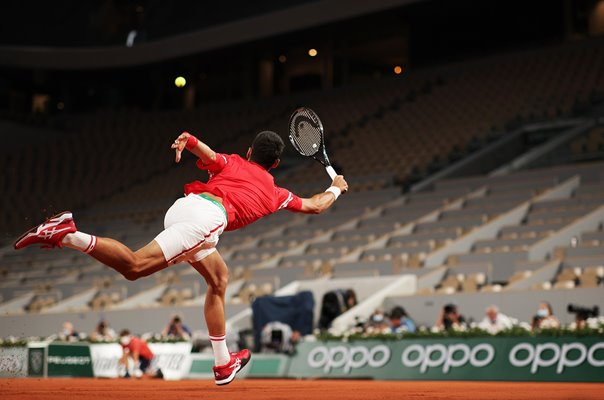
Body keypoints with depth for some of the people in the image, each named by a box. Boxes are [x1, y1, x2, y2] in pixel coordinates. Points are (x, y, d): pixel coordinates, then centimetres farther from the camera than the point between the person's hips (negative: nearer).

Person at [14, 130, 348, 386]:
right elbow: (315, 206, 40)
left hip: (181, 207, 6)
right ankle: (65, 234, -35)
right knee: (134, 266, -18)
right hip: (205, 217, -6)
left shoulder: (233, 163, 32)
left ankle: (223, 364, 25)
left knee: (219, 278, 23)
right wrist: (336, 187, 56)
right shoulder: (274, 193, 27)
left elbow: (208, 154, 8)